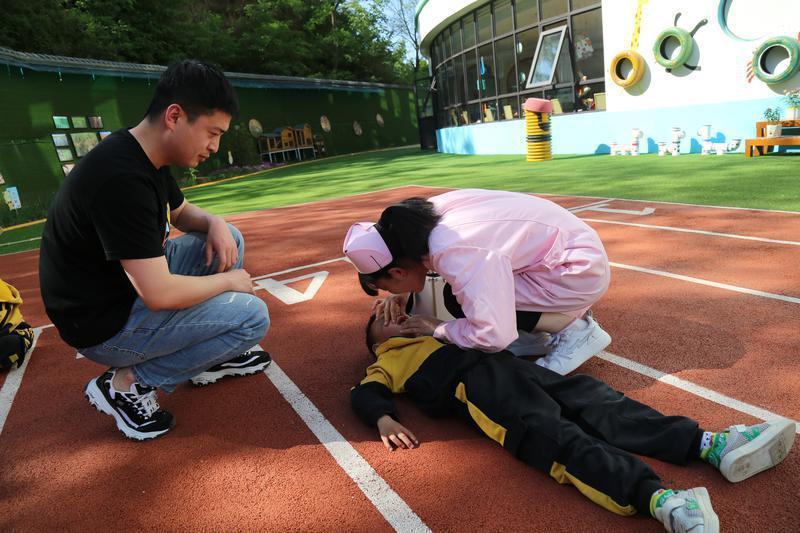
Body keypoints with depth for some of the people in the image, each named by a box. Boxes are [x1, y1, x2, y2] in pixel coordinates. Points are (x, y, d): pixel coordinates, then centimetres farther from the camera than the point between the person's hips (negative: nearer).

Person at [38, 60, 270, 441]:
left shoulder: (148, 157, 1)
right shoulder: (122, 179, -30)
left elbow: (181, 212, 20)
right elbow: (159, 293, -32)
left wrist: (214, 223, -4)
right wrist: (229, 281, -15)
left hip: (129, 287, 10)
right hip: (105, 324, -10)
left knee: (228, 239, 9)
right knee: (252, 317, -14)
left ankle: (210, 358, 16)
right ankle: (128, 383, -3)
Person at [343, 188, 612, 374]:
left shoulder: (453, 253, -31)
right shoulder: (431, 212, -7)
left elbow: (494, 336, -33)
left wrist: (438, 328, -16)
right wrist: (402, 295, 2)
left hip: (582, 271, -8)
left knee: (460, 301, -14)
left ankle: (574, 329, -5)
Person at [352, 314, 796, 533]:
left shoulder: (434, 334, 39)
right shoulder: (387, 363, 23)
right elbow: (364, 394, 6)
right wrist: (384, 419, -13)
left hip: (504, 362, 6)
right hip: (469, 382, -6)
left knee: (589, 396, -15)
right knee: (552, 434, -29)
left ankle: (710, 445, -26)